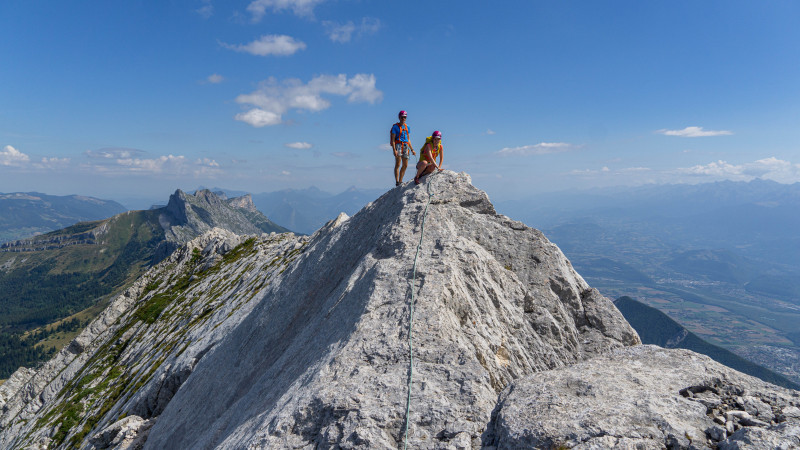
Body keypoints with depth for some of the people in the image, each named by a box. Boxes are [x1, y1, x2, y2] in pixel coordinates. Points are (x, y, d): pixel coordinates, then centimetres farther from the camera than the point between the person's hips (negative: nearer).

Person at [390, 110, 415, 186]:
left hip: (406, 146, 6)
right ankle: (397, 182, -16)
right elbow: (393, 139, -6)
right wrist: (394, 150, -18)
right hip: (398, 145, -6)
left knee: (405, 165, 3)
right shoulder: (395, 126, 0)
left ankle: (400, 181, 10)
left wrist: (412, 149, 17)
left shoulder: (407, 127, 18)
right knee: (398, 164, -13)